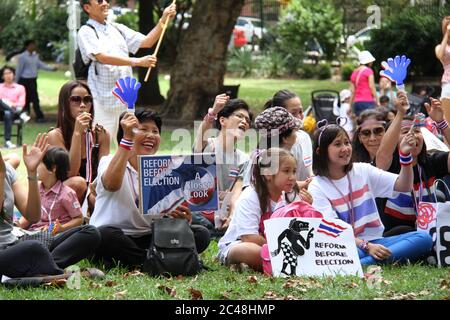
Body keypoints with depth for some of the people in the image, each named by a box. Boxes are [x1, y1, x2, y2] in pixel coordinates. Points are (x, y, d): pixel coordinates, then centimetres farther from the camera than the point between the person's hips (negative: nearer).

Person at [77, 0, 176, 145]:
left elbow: (146, 42, 14)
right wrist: (137, 62, -26)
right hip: (102, 100, -6)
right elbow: (102, 57, -18)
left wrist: (163, 20, 0)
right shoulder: (86, 32, -4)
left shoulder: (118, 29, 17)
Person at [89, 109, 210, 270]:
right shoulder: (110, 162, -3)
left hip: (148, 239, 5)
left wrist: (183, 217, -26)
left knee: (201, 234, -15)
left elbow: (170, 213, -1)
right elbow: (112, 184, -29)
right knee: (106, 235, -38)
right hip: (114, 238, -5)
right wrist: (127, 139, -31)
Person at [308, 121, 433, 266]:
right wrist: (366, 246, -24)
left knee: (424, 238, -22)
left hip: (375, 241, 5)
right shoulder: (317, 187, 0)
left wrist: (405, 155, -12)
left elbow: (403, 186, 5)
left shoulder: (363, 171, 11)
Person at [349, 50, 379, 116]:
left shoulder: (354, 73, 15)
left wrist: (350, 106, 16)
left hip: (356, 103, 6)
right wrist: (377, 102, -4)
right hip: (367, 102, -6)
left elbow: (352, 91, 14)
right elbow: (372, 87, -6)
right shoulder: (368, 71, -2)